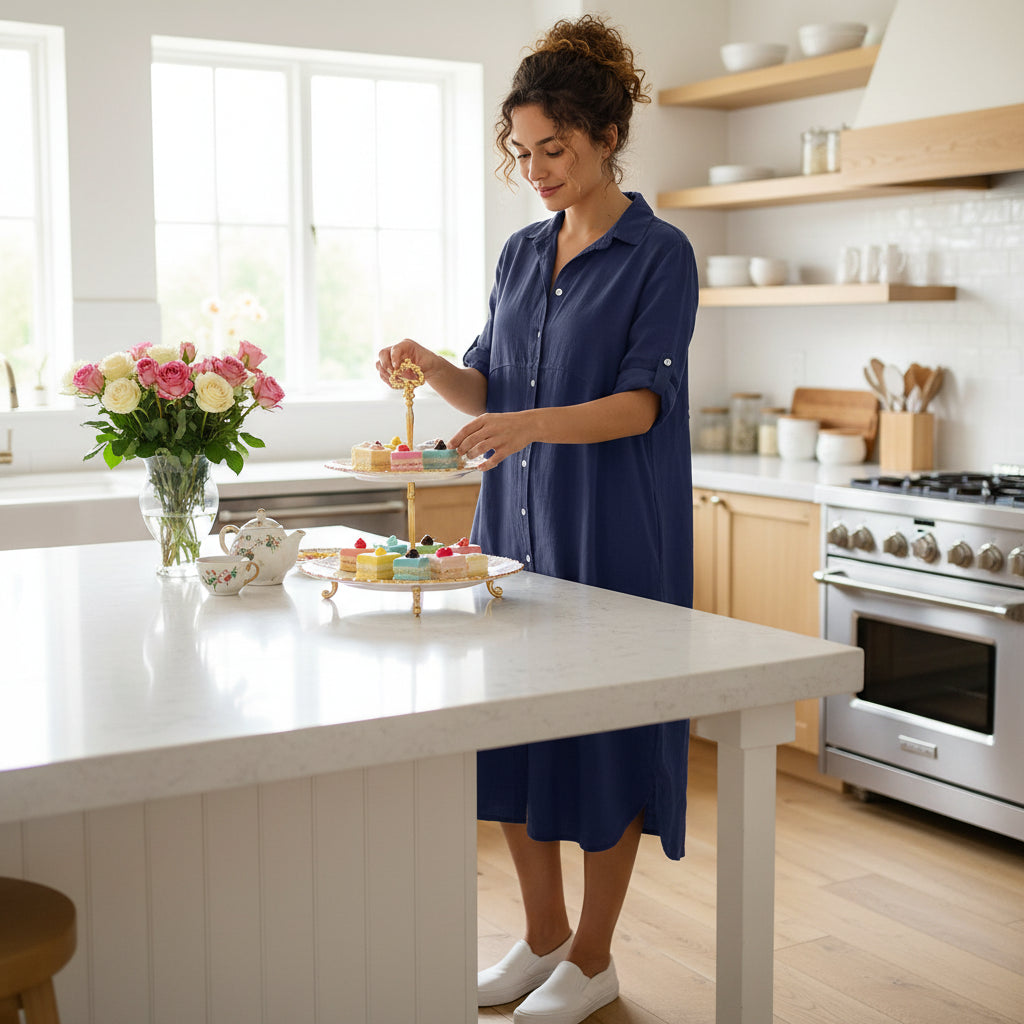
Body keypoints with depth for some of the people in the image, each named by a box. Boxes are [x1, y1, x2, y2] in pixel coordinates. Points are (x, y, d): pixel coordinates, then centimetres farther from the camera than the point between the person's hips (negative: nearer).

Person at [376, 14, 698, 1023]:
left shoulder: (658, 253, -7)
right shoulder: (522, 252, 12)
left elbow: (644, 400, -15)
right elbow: (490, 387, 14)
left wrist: (534, 424, -31)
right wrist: (430, 367, -7)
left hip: (613, 534, -6)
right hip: (515, 523, 6)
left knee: (603, 736, 1)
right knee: (513, 730, 10)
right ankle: (542, 936, 27)